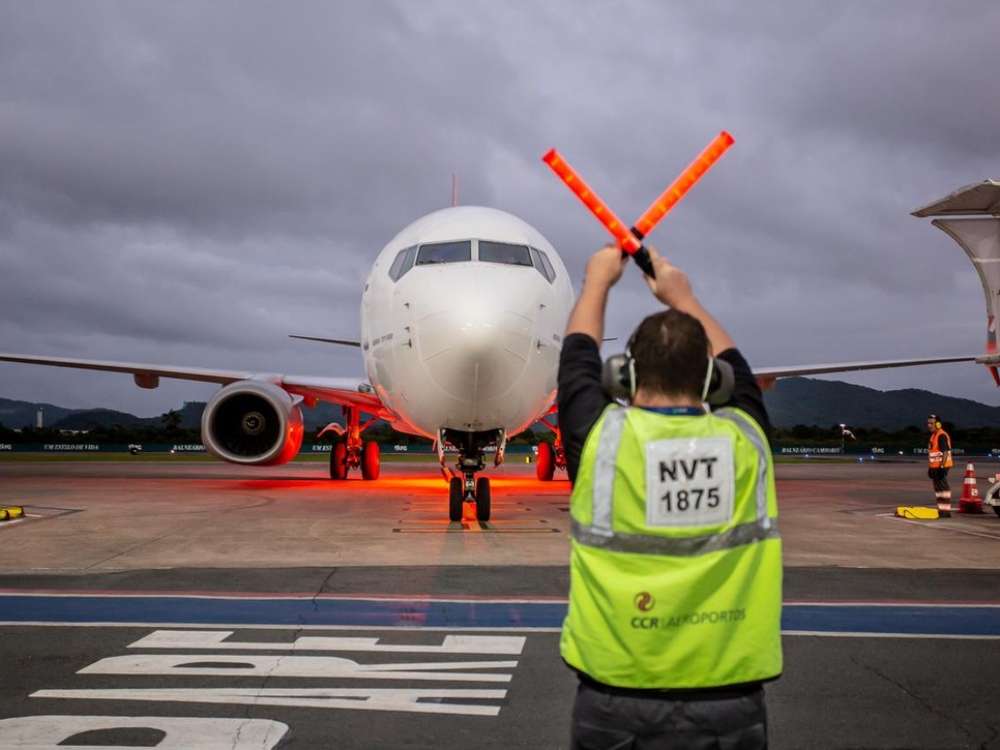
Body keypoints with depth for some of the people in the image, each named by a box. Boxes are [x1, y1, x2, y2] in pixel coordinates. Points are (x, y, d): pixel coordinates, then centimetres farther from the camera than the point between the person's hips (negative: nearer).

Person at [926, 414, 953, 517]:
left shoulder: (941, 436, -15)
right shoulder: (934, 435, 17)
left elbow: (945, 452, -22)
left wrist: (942, 467, -27)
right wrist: (930, 468, 24)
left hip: (941, 466, -11)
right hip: (935, 466, 11)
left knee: (943, 488, -9)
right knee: (938, 488, 13)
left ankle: (945, 511, -7)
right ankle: (942, 510, 20)